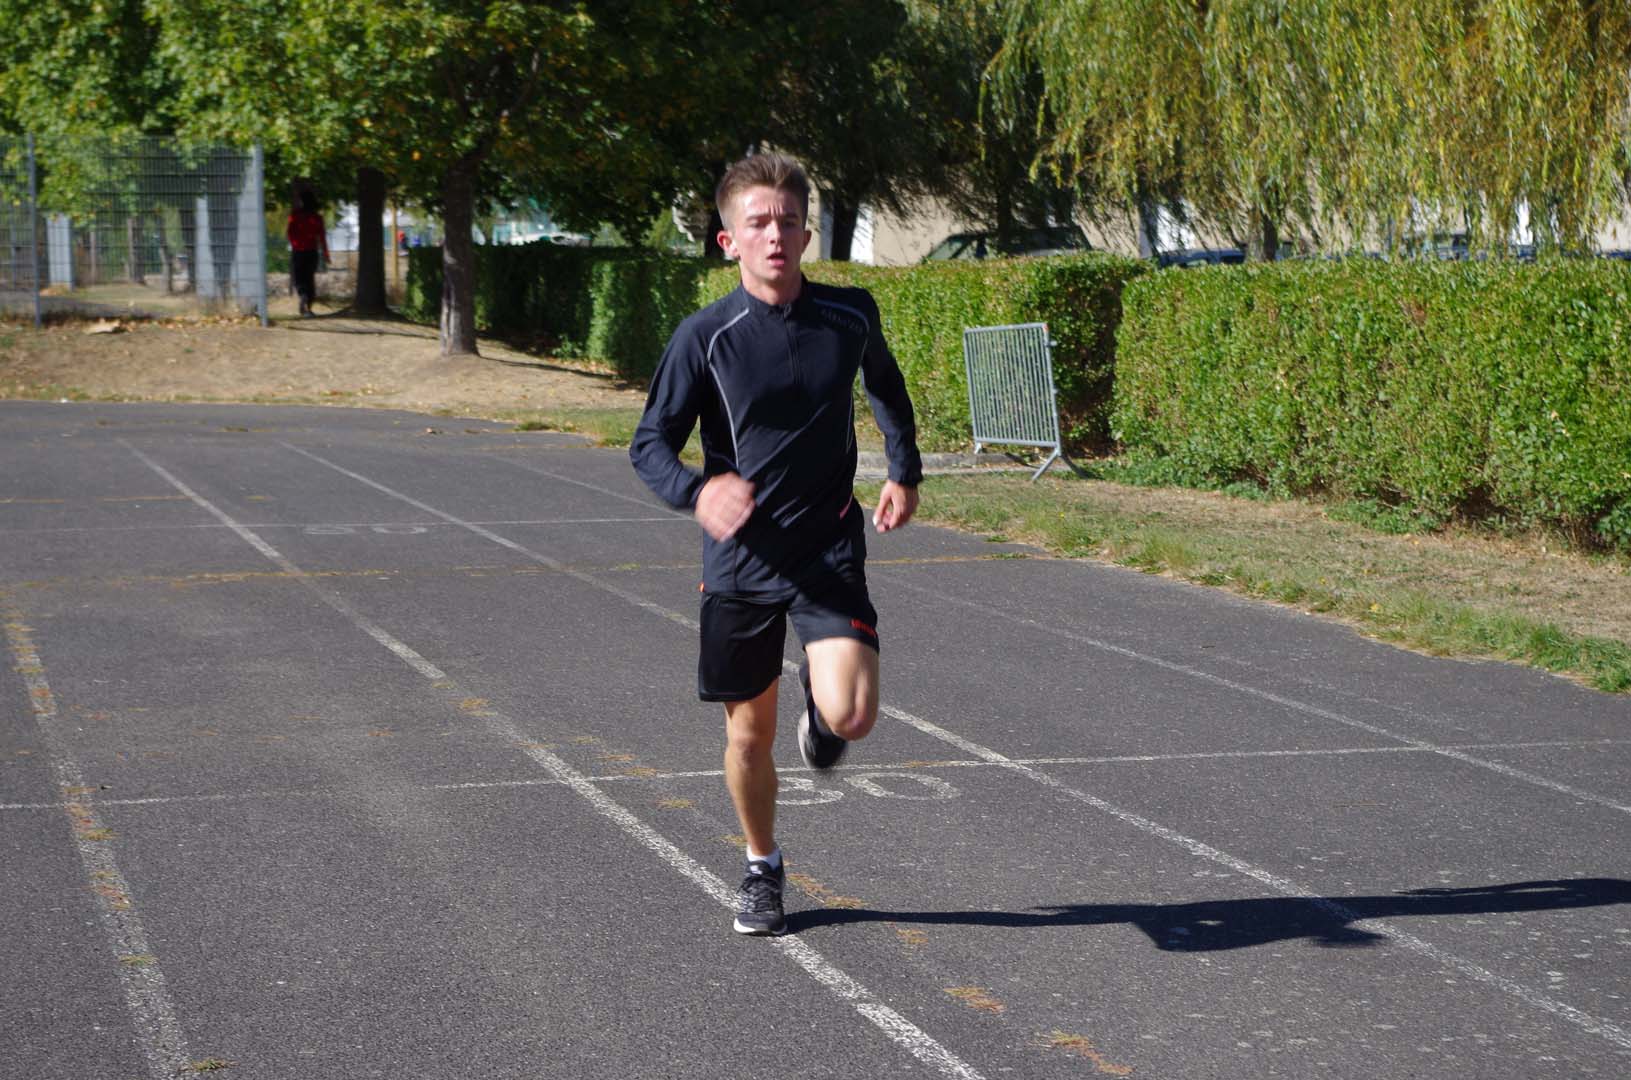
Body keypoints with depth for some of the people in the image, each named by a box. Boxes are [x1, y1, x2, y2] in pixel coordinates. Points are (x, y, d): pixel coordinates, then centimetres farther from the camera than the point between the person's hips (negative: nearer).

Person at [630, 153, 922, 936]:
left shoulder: (850, 315, -2)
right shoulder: (705, 337, -10)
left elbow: (885, 383, 21)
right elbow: (649, 444, -8)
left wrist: (904, 472, 18)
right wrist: (697, 492, -28)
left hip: (830, 549, 0)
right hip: (740, 556, 0)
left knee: (851, 715, -17)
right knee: (749, 728, 9)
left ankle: (817, 708, 22)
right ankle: (762, 867, 35)